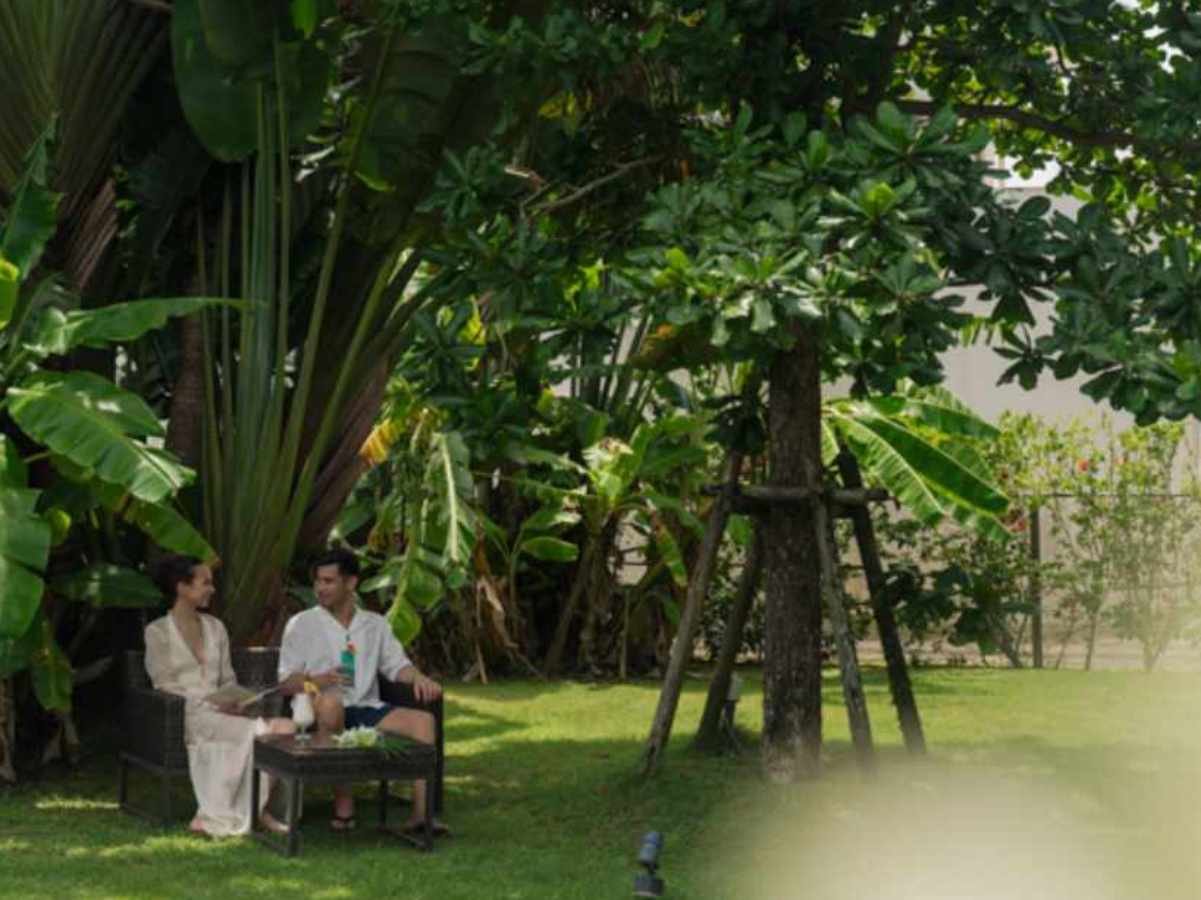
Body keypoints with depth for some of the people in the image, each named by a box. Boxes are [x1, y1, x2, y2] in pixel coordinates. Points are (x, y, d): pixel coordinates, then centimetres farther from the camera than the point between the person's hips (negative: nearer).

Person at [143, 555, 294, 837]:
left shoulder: (215, 627, 17)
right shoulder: (157, 632, 1)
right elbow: (164, 686, -6)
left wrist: (233, 701, -6)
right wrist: (210, 704, -16)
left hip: (219, 713, 4)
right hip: (184, 716, -4)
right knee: (251, 732, -29)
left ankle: (215, 815, -20)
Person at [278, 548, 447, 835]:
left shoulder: (375, 624, 19)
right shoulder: (301, 624, 8)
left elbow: (396, 664, 14)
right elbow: (286, 682, 1)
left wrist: (418, 677, -9)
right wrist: (317, 680, -20)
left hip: (365, 710, 3)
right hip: (321, 712, -3)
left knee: (423, 720, -22)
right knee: (331, 701, -39)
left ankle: (421, 811, -28)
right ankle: (343, 801, -30)